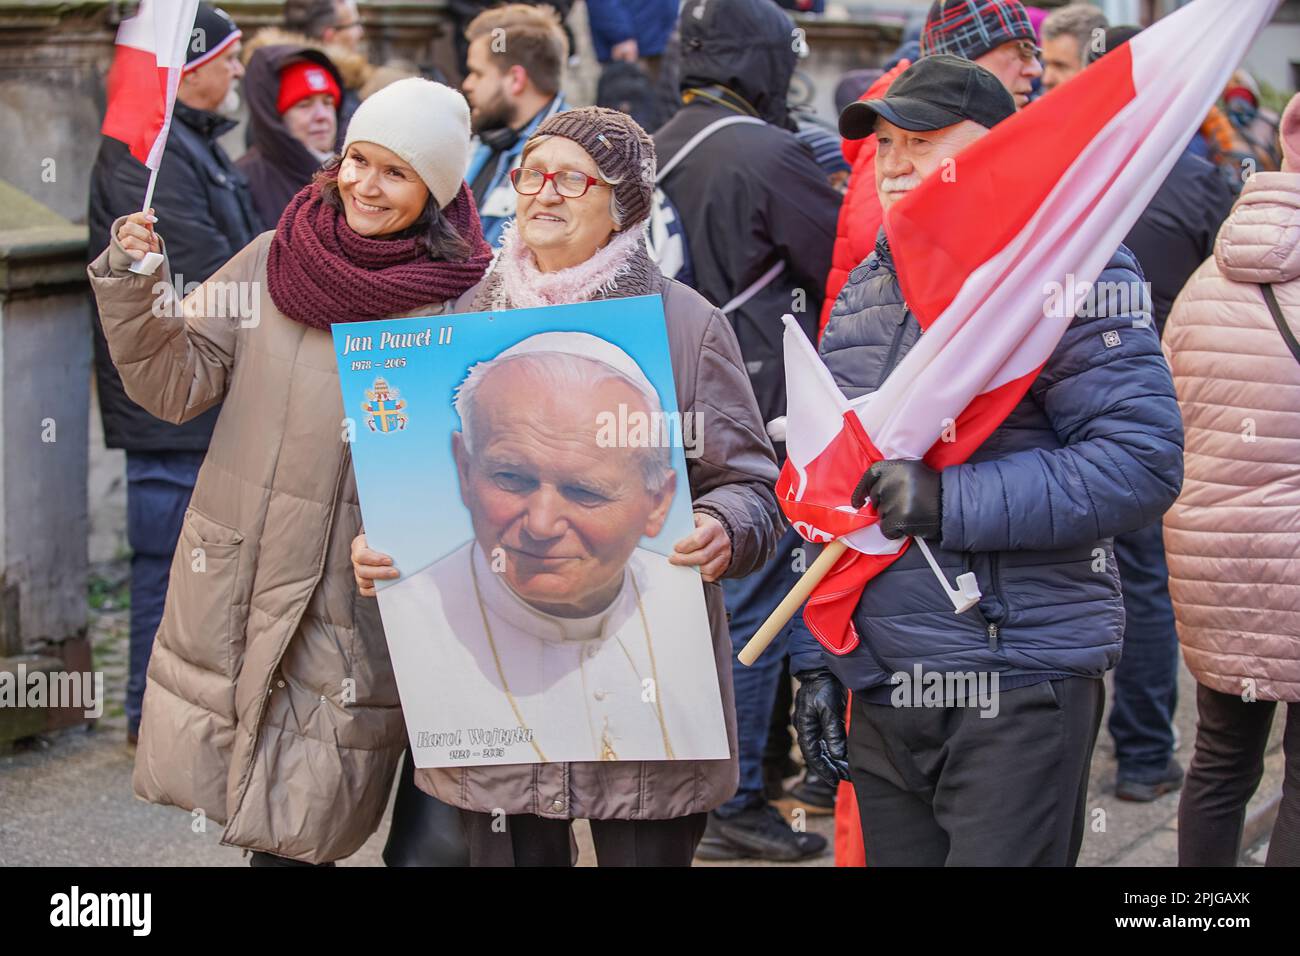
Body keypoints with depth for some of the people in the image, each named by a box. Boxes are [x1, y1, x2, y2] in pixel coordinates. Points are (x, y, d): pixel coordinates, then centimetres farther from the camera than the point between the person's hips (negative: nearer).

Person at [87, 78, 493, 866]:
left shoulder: (462, 300, -6)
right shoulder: (274, 261, 2)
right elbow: (175, 385, 0)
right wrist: (133, 285, -14)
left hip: (355, 610, -3)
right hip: (233, 586, 3)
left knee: (296, 836, 1)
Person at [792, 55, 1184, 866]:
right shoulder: (862, 294, 17)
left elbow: (1144, 462, -18)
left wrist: (953, 503, -23)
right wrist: (815, 661, 18)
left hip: (1021, 688, -7)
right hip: (879, 695, 7)